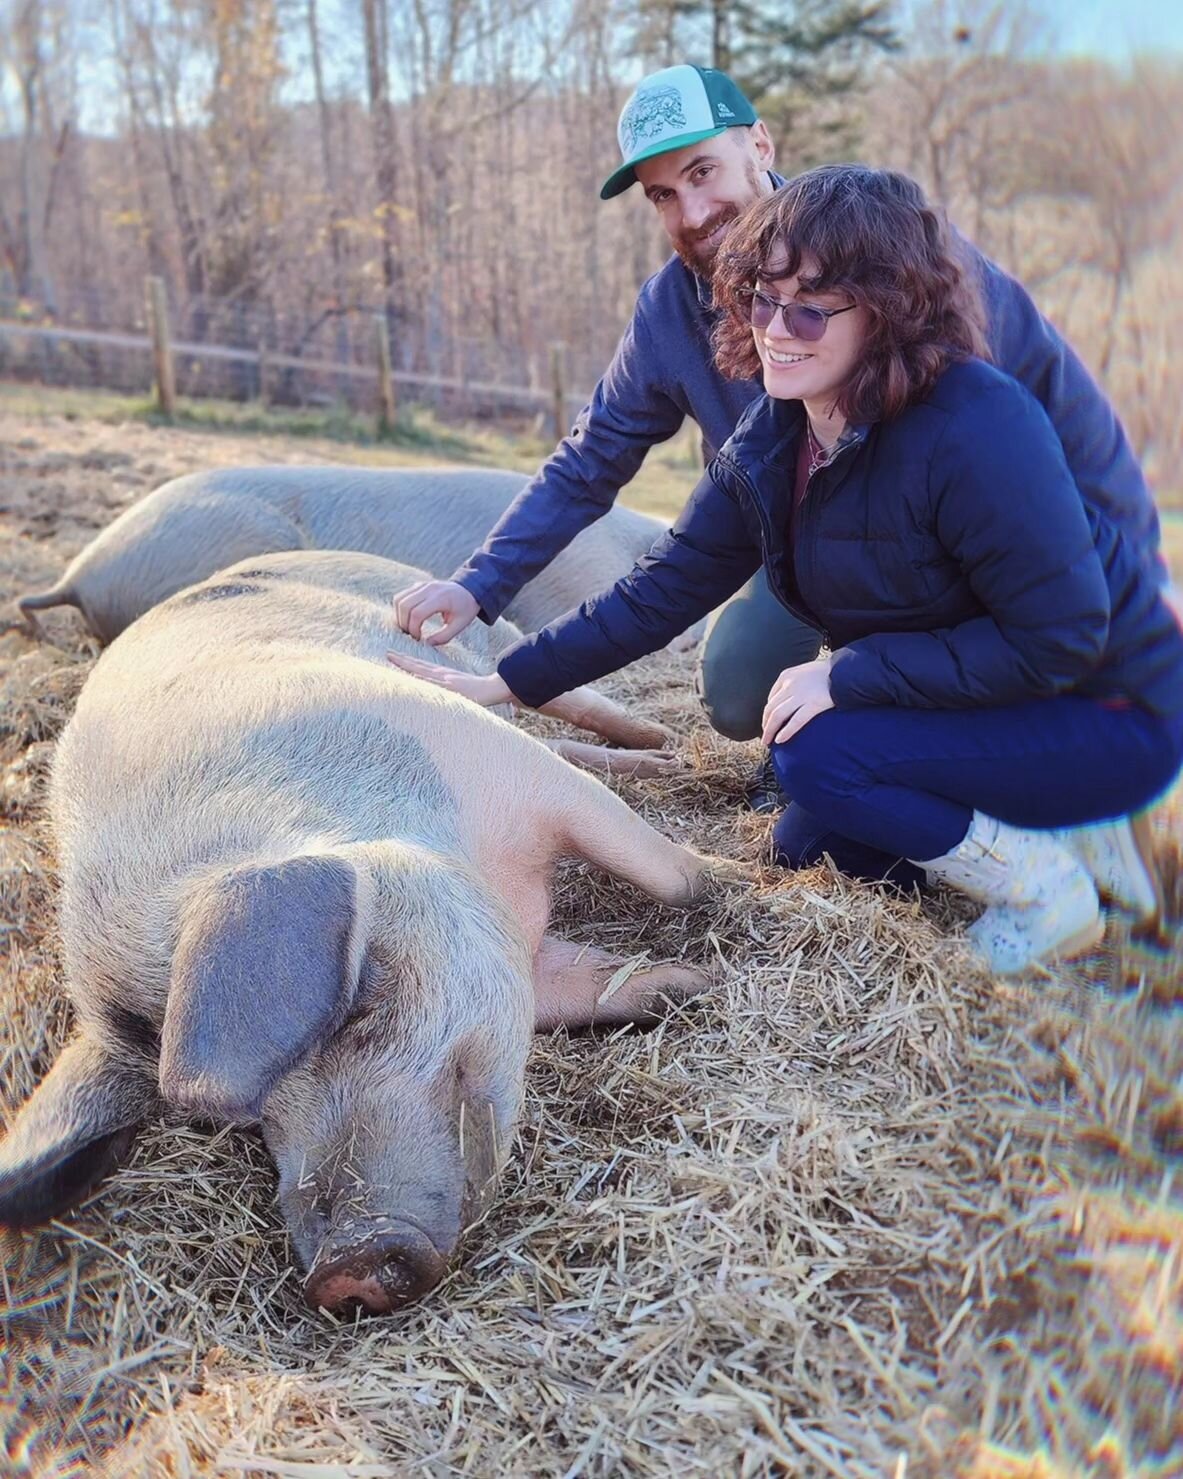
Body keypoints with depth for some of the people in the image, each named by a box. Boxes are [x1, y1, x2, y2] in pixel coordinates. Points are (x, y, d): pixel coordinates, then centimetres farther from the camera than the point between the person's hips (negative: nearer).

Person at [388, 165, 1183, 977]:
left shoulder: (976, 428, -30)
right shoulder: (768, 445, -6)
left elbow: (1056, 639, -28)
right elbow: (661, 590, -2)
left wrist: (848, 674, -27)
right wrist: (505, 683, -5)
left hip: (1108, 715, -8)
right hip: (973, 693, 8)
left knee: (817, 752, -24)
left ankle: (1050, 890, -4)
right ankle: (1076, 832, 16)